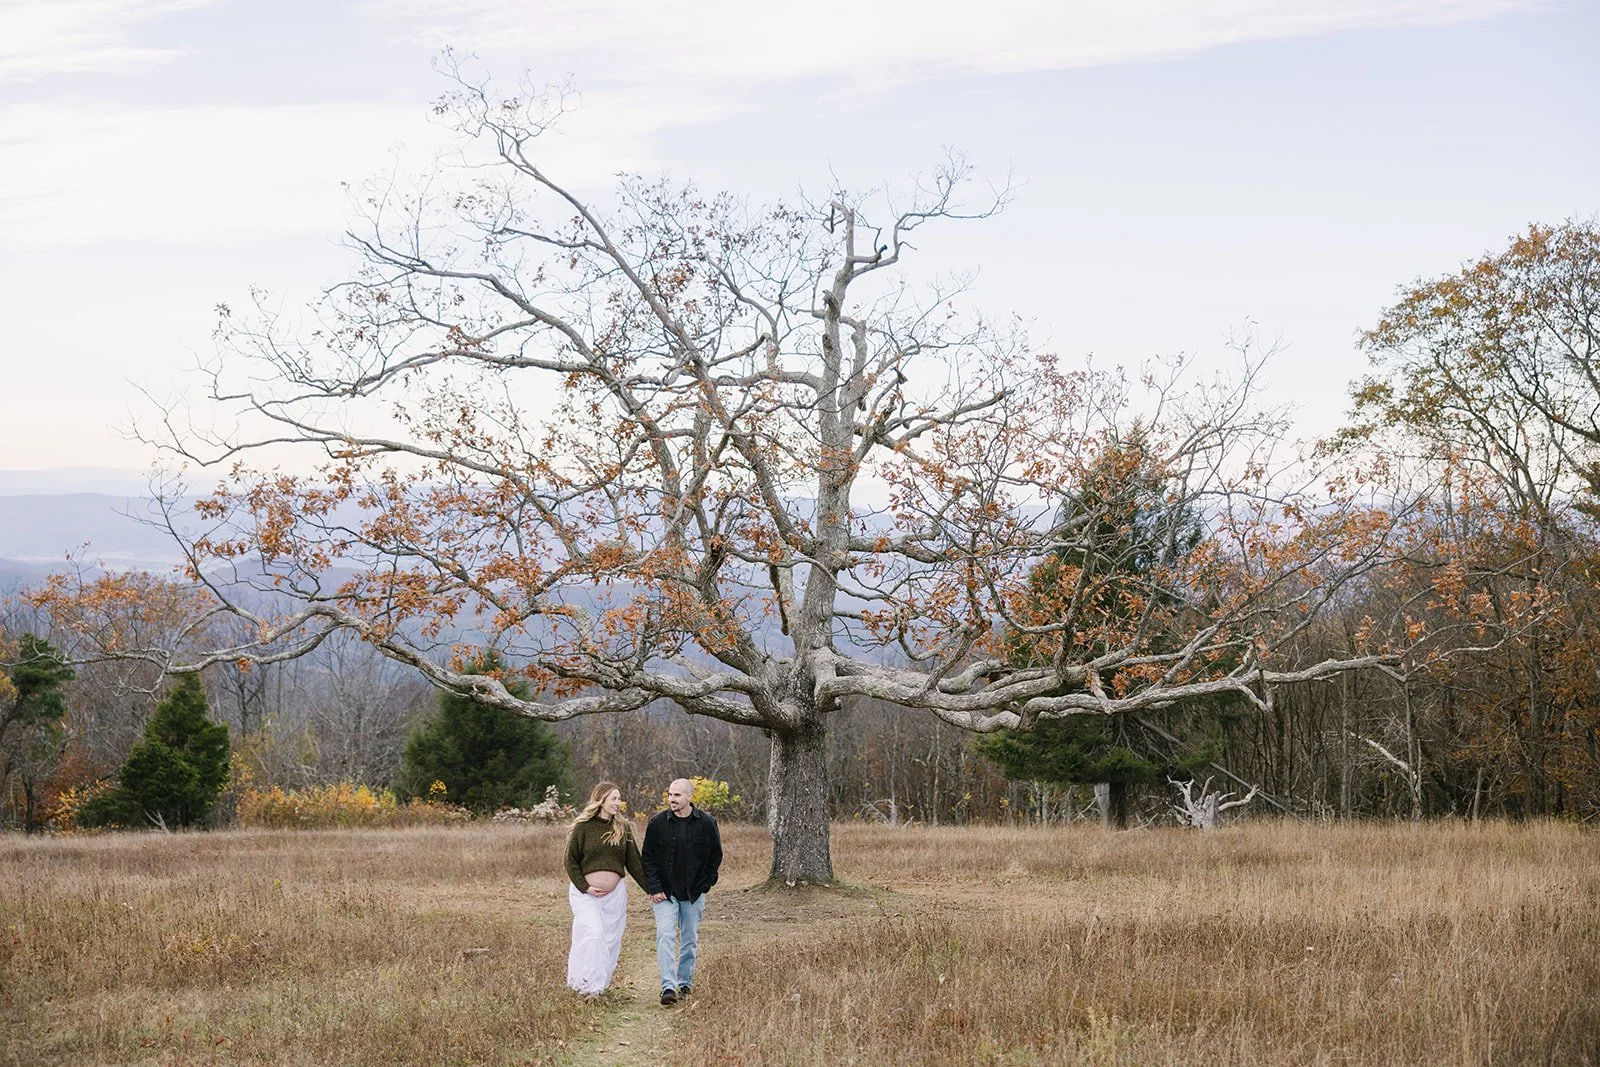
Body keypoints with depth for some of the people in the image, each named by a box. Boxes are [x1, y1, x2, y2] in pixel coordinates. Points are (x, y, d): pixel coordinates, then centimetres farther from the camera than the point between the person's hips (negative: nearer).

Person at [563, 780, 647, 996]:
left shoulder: (623, 828, 7)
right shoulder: (583, 826, -4)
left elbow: (634, 862, 9)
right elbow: (571, 861, -1)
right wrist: (585, 888, -11)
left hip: (615, 893, 4)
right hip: (585, 892, -4)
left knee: (610, 940, 3)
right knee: (593, 935, -17)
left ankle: (600, 985, 12)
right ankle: (589, 985, -12)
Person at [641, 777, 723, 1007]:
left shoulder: (707, 823, -5)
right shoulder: (658, 823, -6)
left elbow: (716, 856, 7)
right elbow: (648, 858, 0)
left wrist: (705, 884, 1)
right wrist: (654, 888, -8)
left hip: (693, 893, 1)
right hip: (665, 892, -1)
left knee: (690, 940, 10)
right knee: (665, 936, -13)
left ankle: (685, 983, 24)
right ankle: (668, 987, -16)